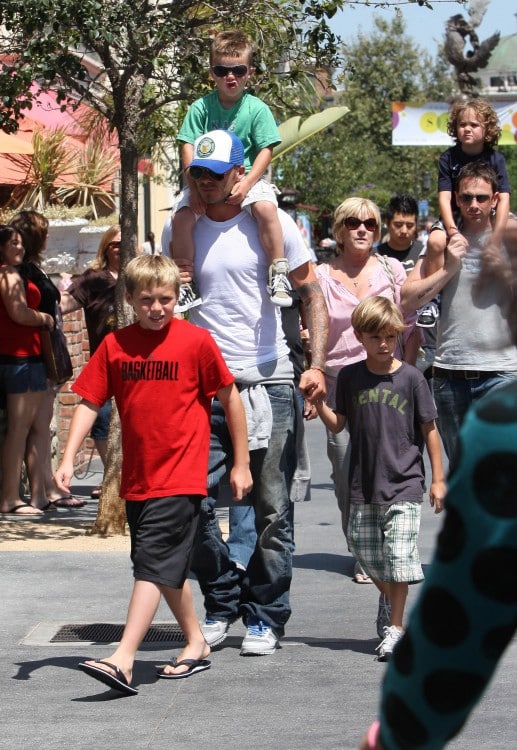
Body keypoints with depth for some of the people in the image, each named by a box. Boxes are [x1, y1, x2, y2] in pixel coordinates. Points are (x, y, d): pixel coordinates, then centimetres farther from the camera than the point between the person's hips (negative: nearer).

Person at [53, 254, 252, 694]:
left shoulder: (196, 342, -7)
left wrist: (241, 464, 3)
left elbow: (230, 398, 0)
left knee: (153, 564, -13)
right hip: (137, 478, 5)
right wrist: (68, 459, -6)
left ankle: (123, 659, -19)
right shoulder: (115, 345, 3)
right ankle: (197, 645, 31)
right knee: (168, 568, 15)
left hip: (180, 479, -5)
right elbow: (89, 402, 5)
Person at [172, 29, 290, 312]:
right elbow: (188, 148, -1)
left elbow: (266, 151, -4)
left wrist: (245, 184, -18)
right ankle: (185, 284, -8)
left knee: (266, 208, -32)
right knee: (181, 217, -21)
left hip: (248, 177, -2)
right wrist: (195, 186, -14)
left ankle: (278, 274, -22)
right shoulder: (201, 107, 2)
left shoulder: (256, 108, -1)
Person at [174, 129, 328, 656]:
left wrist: (316, 365, -8)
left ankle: (266, 617, 13)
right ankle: (222, 601, 14)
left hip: (267, 382, -3)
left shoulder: (272, 224, 0)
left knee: (272, 509, 2)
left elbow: (312, 295, 2)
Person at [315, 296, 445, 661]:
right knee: (367, 553, 9)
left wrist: (438, 479, -1)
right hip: (364, 485, 4)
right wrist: (317, 401, -10)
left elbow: (429, 429, 0)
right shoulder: (350, 377, 3)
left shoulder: (411, 378, -5)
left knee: (399, 555, -10)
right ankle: (397, 612, 29)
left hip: (404, 484, -4)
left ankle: (396, 628, 1)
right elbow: (337, 423, 8)